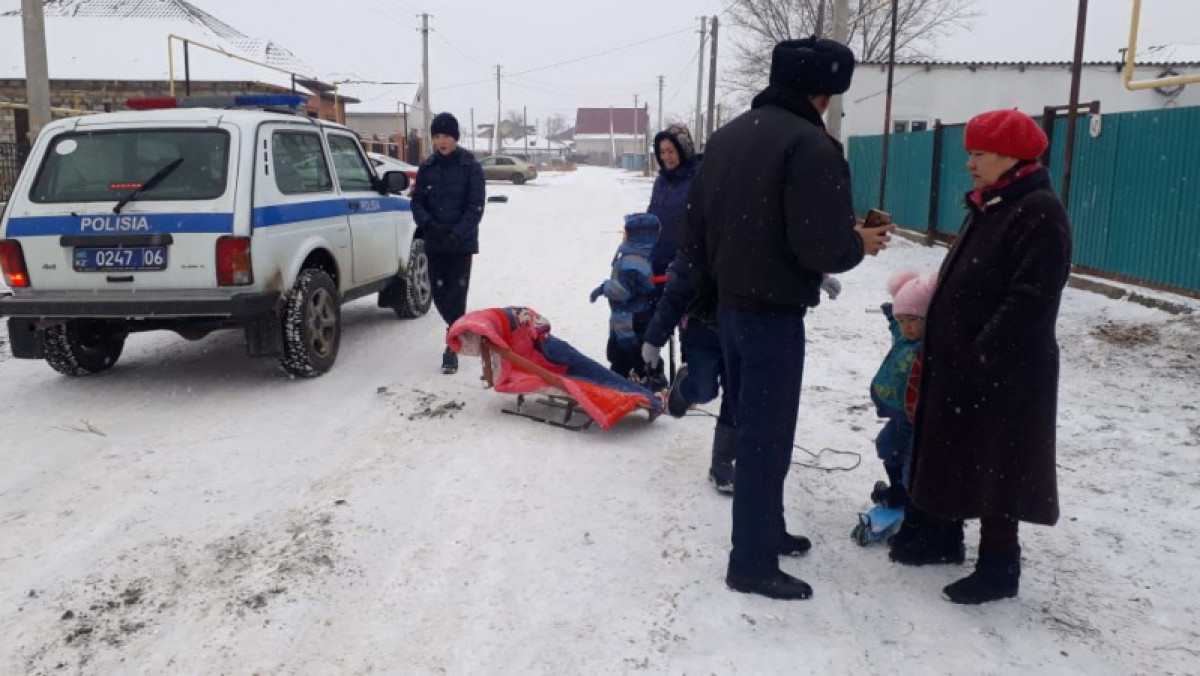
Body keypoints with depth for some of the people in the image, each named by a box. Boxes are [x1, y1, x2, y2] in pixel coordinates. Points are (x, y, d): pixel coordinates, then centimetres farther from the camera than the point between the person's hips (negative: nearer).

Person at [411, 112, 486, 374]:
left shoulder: (470, 167, -5)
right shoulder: (426, 167, 7)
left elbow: (476, 206, -9)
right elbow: (417, 202, 7)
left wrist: (458, 232, -22)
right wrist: (428, 223, -13)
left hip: (462, 243, -4)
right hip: (434, 243, 4)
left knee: (456, 293, -7)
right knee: (440, 293, 8)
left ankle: (452, 348, -3)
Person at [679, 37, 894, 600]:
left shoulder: (725, 137, 9)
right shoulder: (810, 145, -18)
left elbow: (694, 228, 12)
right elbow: (822, 247, -23)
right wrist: (860, 244, -2)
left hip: (730, 305, 9)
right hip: (774, 313, -9)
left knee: (751, 426, 19)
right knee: (767, 437, 0)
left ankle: (764, 529, 34)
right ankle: (752, 564, 9)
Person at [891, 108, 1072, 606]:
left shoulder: (1040, 212, -15)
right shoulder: (988, 206, 14)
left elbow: (1031, 300, -23)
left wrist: (981, 356, -24)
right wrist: (940, 342, 15)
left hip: (1003, 374, -9)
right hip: (957, 363, 9)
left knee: (995, 468, 0)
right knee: (952, 456, 18)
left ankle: (999, 567, 12)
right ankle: (944, 538, 32)